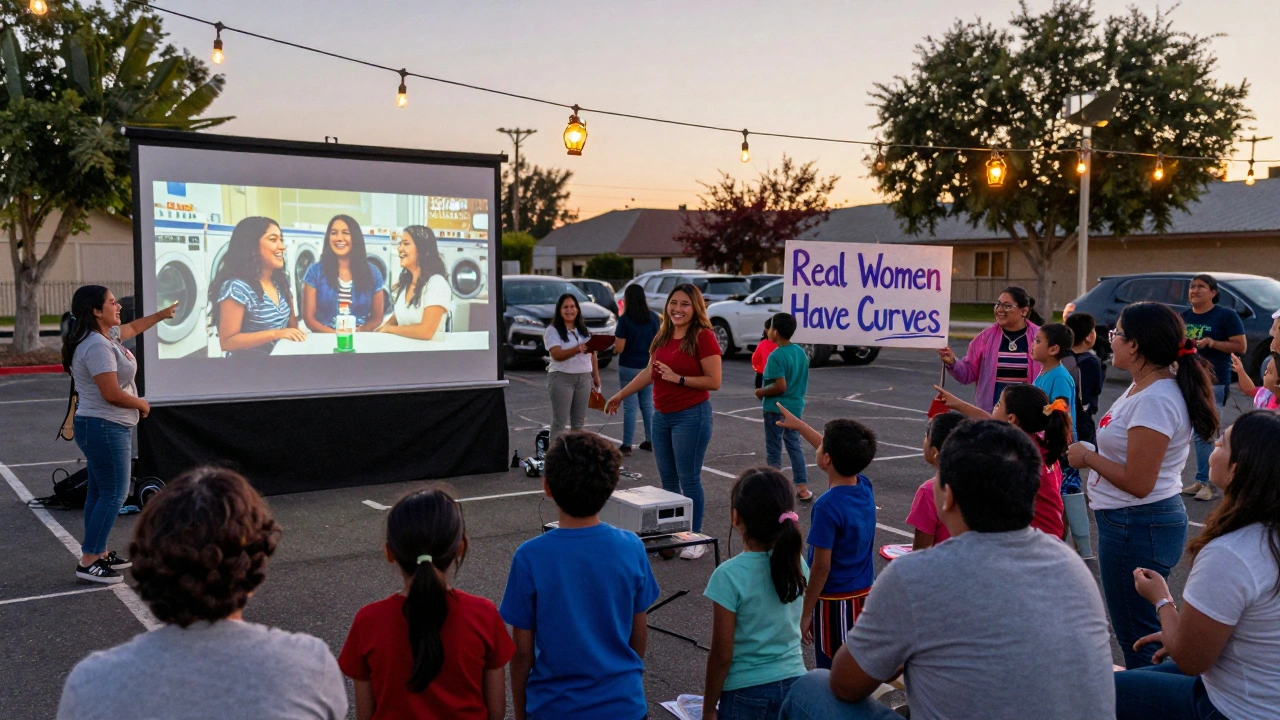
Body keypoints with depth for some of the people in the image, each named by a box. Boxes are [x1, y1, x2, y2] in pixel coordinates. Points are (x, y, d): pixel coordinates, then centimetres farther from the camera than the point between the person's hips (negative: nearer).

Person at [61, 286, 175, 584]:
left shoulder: (106, 335, 9)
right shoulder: (97, 346, -22)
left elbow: (133, 328, 33)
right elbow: (112, 393, -26)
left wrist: (162, 314, 41)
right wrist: (142, 405, -9)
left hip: (104, 427, 11)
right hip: (104, 428, -11)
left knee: (99, 492, 15)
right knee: (113, 495, -7)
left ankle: (99, 554, 24)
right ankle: (88, 563, -3)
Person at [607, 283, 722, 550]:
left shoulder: (703, 337, -12)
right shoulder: (663, 336, 10)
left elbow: (714, 381, -15)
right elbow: (649, 373, 21)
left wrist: (678, 378, -19)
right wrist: (620, 395, 25)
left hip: (691, 416, -7)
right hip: (661, 416, 8)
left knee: (688, 479, -4)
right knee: (667, 480, 13)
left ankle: (696, 539, 6)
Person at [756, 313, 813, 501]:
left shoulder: (776, 356, -20)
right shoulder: (801, 352, 3)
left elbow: (780, 386, -24)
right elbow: (804, 381, 11)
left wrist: (762, 392, -10)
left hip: (776, 409, -7)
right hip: (795, 407, 7)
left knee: (774, 449, 5)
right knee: (794, 445, 16)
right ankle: (802, 488, 16)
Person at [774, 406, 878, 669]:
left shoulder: (827, 507, -24)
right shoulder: (865, 487, -3)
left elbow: (821, 566, -20)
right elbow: (837, 452, 16)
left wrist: (806, 613, -10)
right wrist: (798, 424, 28)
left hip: (834, 601, -7)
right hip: (865, 596, 7)